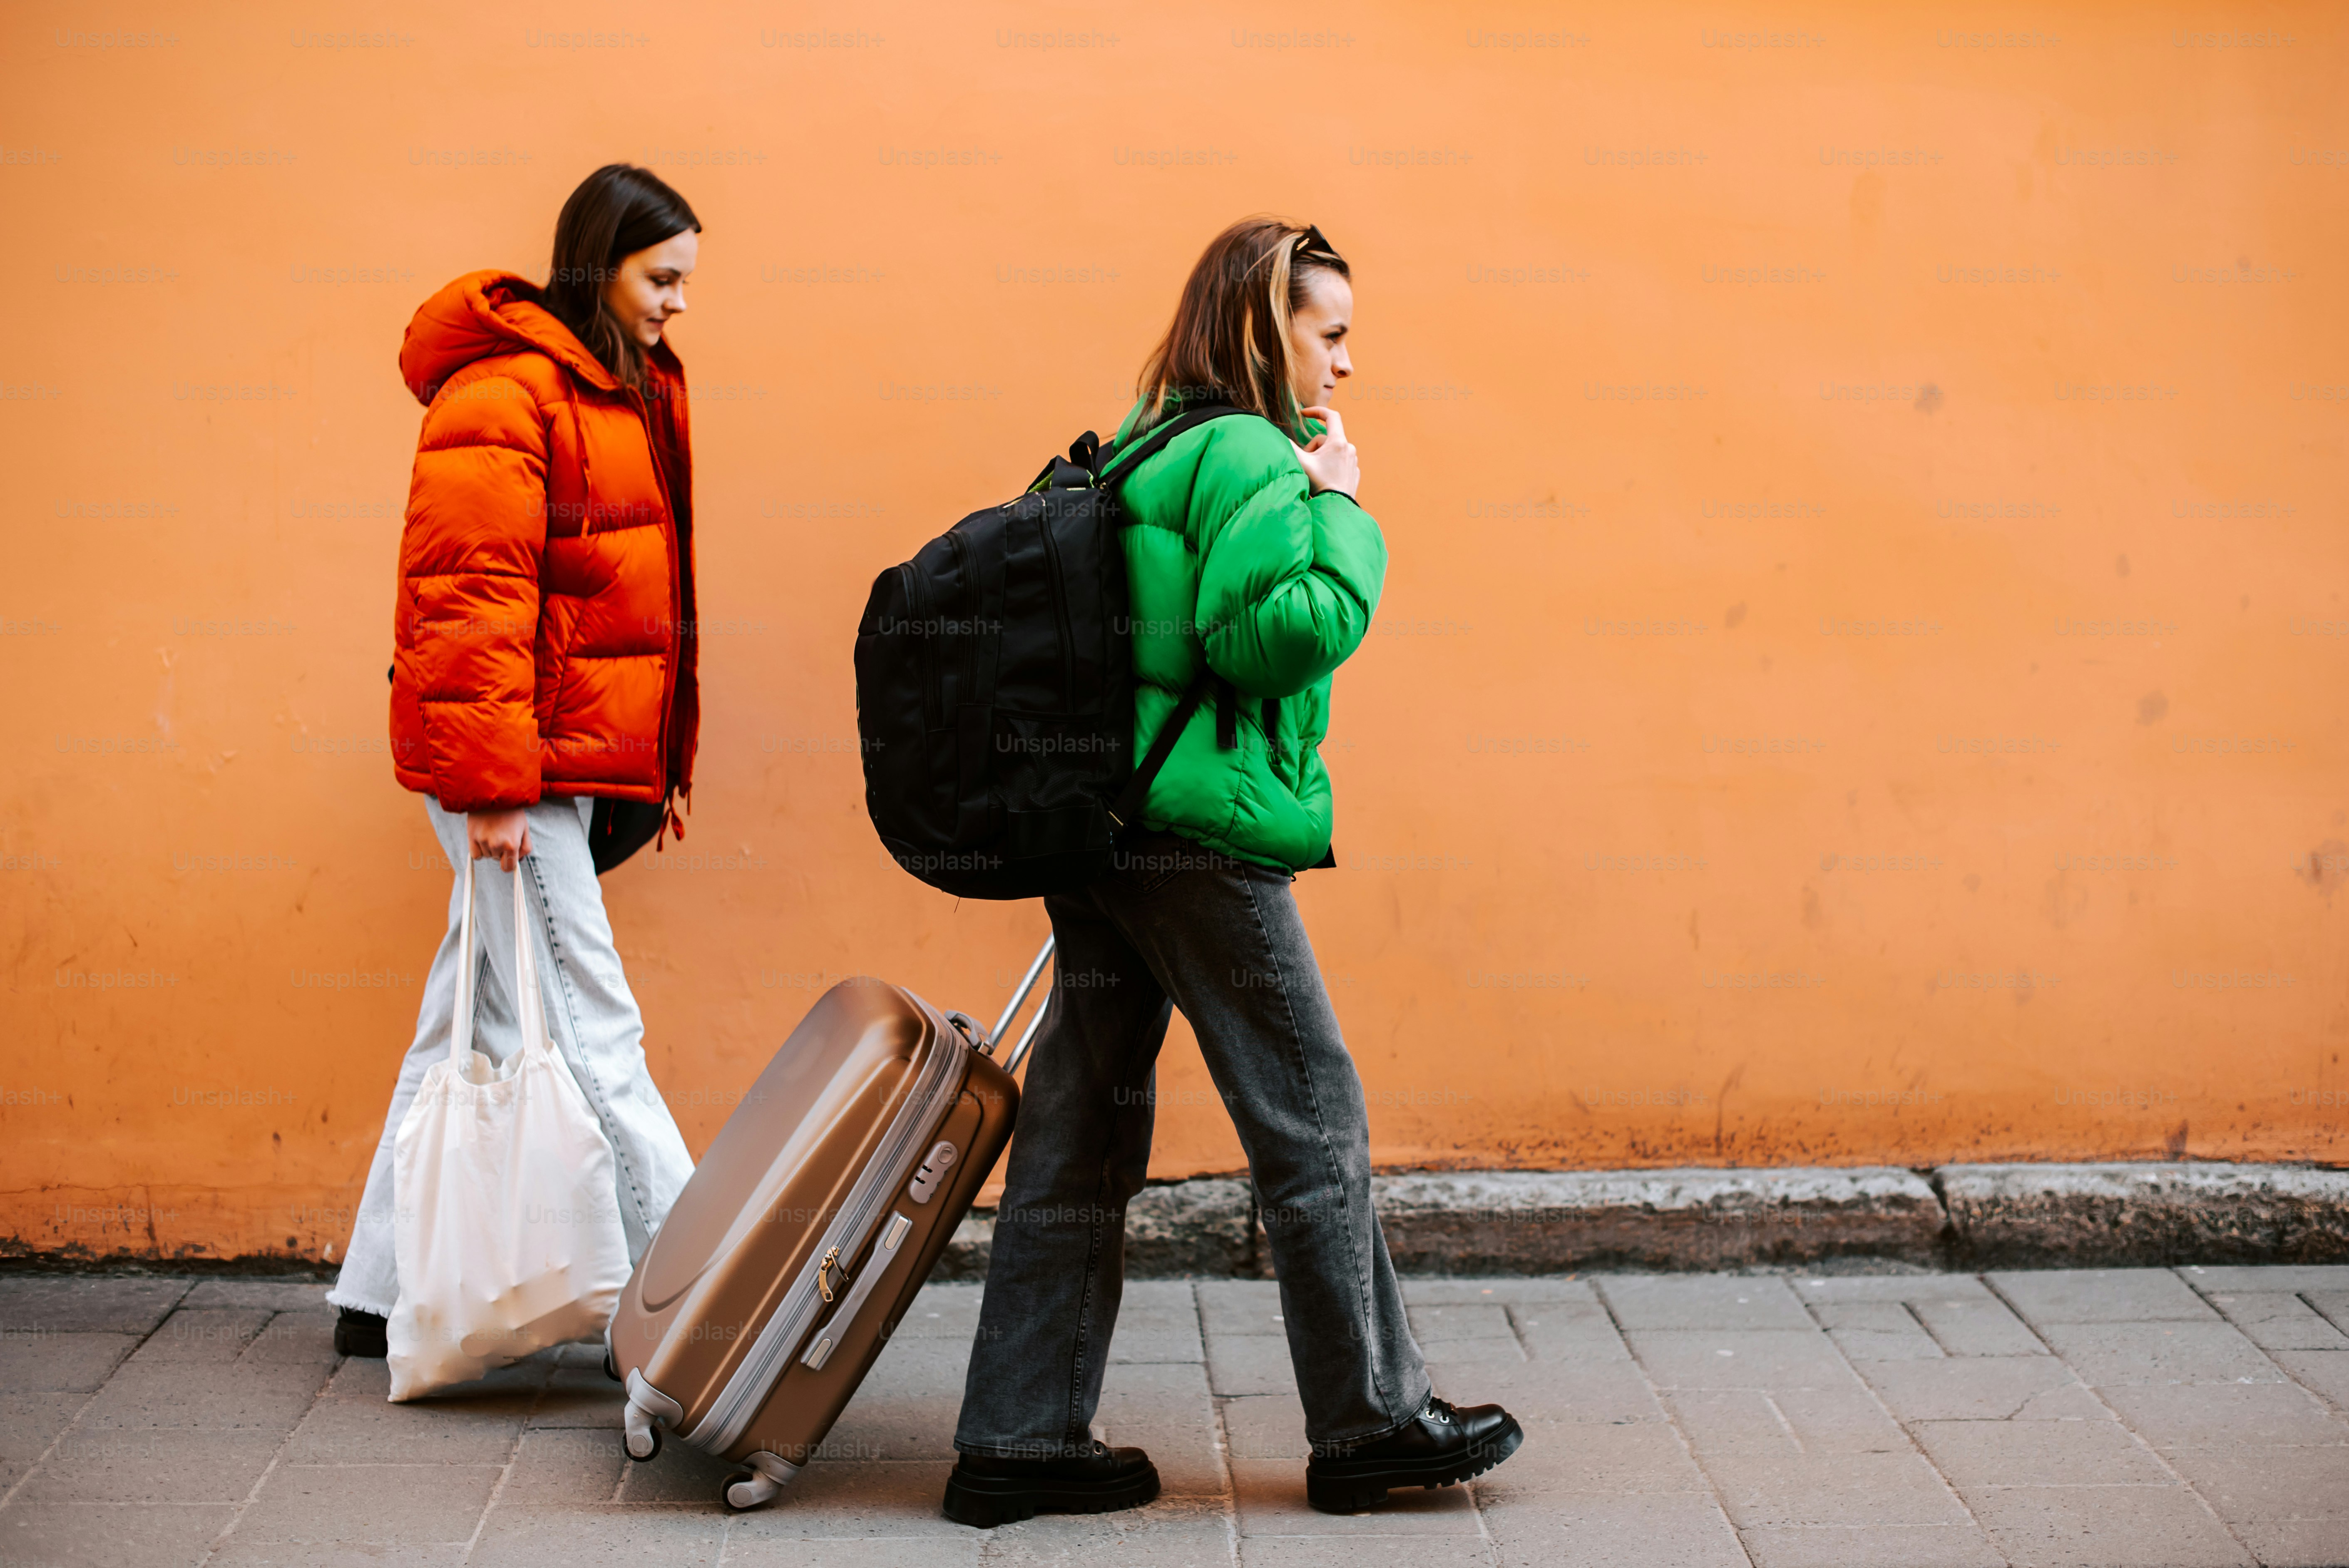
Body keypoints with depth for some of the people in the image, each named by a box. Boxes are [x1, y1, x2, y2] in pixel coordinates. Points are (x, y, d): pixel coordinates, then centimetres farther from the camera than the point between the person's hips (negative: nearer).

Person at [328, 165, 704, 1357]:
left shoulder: (631, 390, 17)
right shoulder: (504, 389, -13)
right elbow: (469, 590, -18)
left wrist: (660, 761, 21)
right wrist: (488, 779, -22)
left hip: (574, 755, 10)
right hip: (515, 761, -10)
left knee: (478, 1024, 13)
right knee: (589, 1034, -5)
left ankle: (384, 1296, 21)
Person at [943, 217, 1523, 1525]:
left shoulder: (1141, 455, 17)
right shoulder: (1248, 457, -11)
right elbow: (1274, 632, -22)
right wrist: (1341, 512, -10)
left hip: (1094, 828, 9)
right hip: (1198, 838, -9)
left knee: (1083, 1133, 9)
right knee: (1313, 1120, 3)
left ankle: (1021, 1441, 12)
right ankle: (1372, 1420, 13)